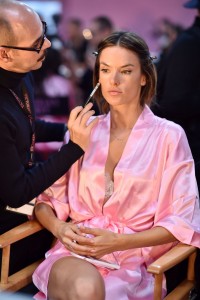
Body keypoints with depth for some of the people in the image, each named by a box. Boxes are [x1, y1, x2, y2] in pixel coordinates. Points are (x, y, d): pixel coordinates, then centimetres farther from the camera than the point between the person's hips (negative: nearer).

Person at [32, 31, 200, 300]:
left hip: (133, 257, -2)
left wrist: (118, 241, -14)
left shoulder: (169, 136, 2)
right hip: (75, 250, 2)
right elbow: (46, 199, 12)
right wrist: (58, 227, -10)